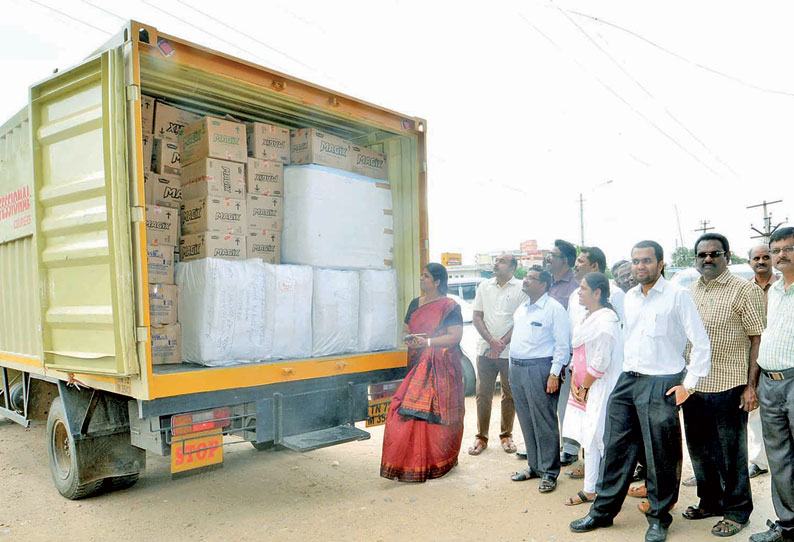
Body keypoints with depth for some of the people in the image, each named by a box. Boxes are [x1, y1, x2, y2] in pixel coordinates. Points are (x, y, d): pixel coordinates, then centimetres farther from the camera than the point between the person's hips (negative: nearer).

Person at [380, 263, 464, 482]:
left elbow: (455, 336, -12)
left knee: (437, 412, -3)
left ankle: (440, 460, 11)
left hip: (441, 365, -6)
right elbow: (406, 329, 21)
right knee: (410, 410, 1)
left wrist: (427, 342, -20)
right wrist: (409, 339, -3)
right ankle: (415, 461, 12)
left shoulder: (449, 306, -5)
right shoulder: (415, 304, 14)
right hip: (418, 364, 6)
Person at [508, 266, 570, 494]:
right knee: (527, 422, 14)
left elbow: (563, 345, -10)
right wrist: (512, 368, 16)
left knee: (544, 423, -2)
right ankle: (534, 466, 26)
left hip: (539, 368, -7)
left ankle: (549, 472, 11)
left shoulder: (554, 308, -7)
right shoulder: (521, 308, 16)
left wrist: (554, 374, -15)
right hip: (517, 369, 8)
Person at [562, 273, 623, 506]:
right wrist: (574, 378, 2)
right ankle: (589, 489, 27)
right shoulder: (585, 316, 10)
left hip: (600, 388, -9)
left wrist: (584, 388, -11)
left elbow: (600, 363, -19)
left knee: (596, 437, -1)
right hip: (583, 386, 9)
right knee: (588, 437, 15)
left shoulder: (606, 321, -18)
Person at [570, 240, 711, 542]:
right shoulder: (629, 297, 11)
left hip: (661, 384, -5)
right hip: (627, 381, 6)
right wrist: (627, 372, 16)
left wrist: (689, 384, -9)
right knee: (616, 448, 11)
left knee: (661, 456, 4)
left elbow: (701, 342, -7)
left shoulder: (678, 296, -7)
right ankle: (603, 511, 23)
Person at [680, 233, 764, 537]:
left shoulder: (744, 290, -7)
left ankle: (737, 511, 25)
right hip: (693, 386, 6)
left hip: (729, 387, -6)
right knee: (700, 450, 17)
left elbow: (757, 339, -9)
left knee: (732, 453, 8)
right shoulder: (689, 292, 9)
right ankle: (711, 501, 35)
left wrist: (752, 386, -14)